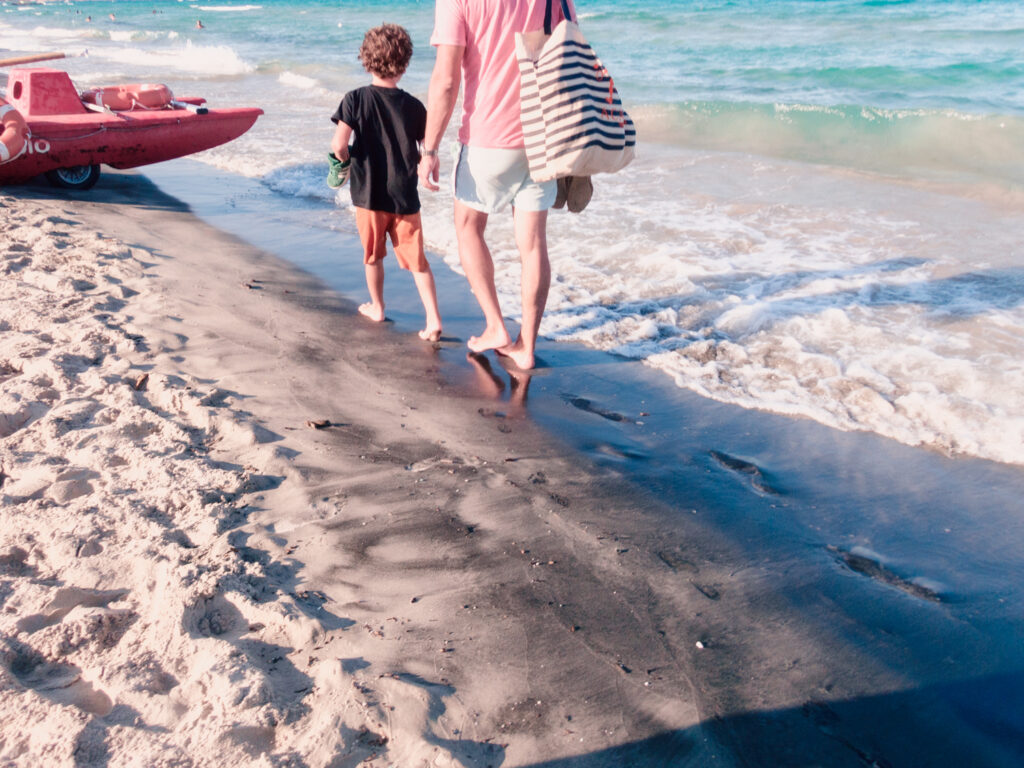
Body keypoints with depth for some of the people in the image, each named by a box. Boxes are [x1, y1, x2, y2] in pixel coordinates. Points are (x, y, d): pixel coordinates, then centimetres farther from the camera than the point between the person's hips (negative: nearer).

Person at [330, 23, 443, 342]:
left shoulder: (355, 99, -8)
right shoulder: (414, 106, -3)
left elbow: (338, 144, -17)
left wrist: (345, 162, 4)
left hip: (368, 193, 0)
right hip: (405, 196, 1)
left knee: (373, 255, 19)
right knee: (416, 259, 5)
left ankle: (377, 307, 35)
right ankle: (433, 319, -5)